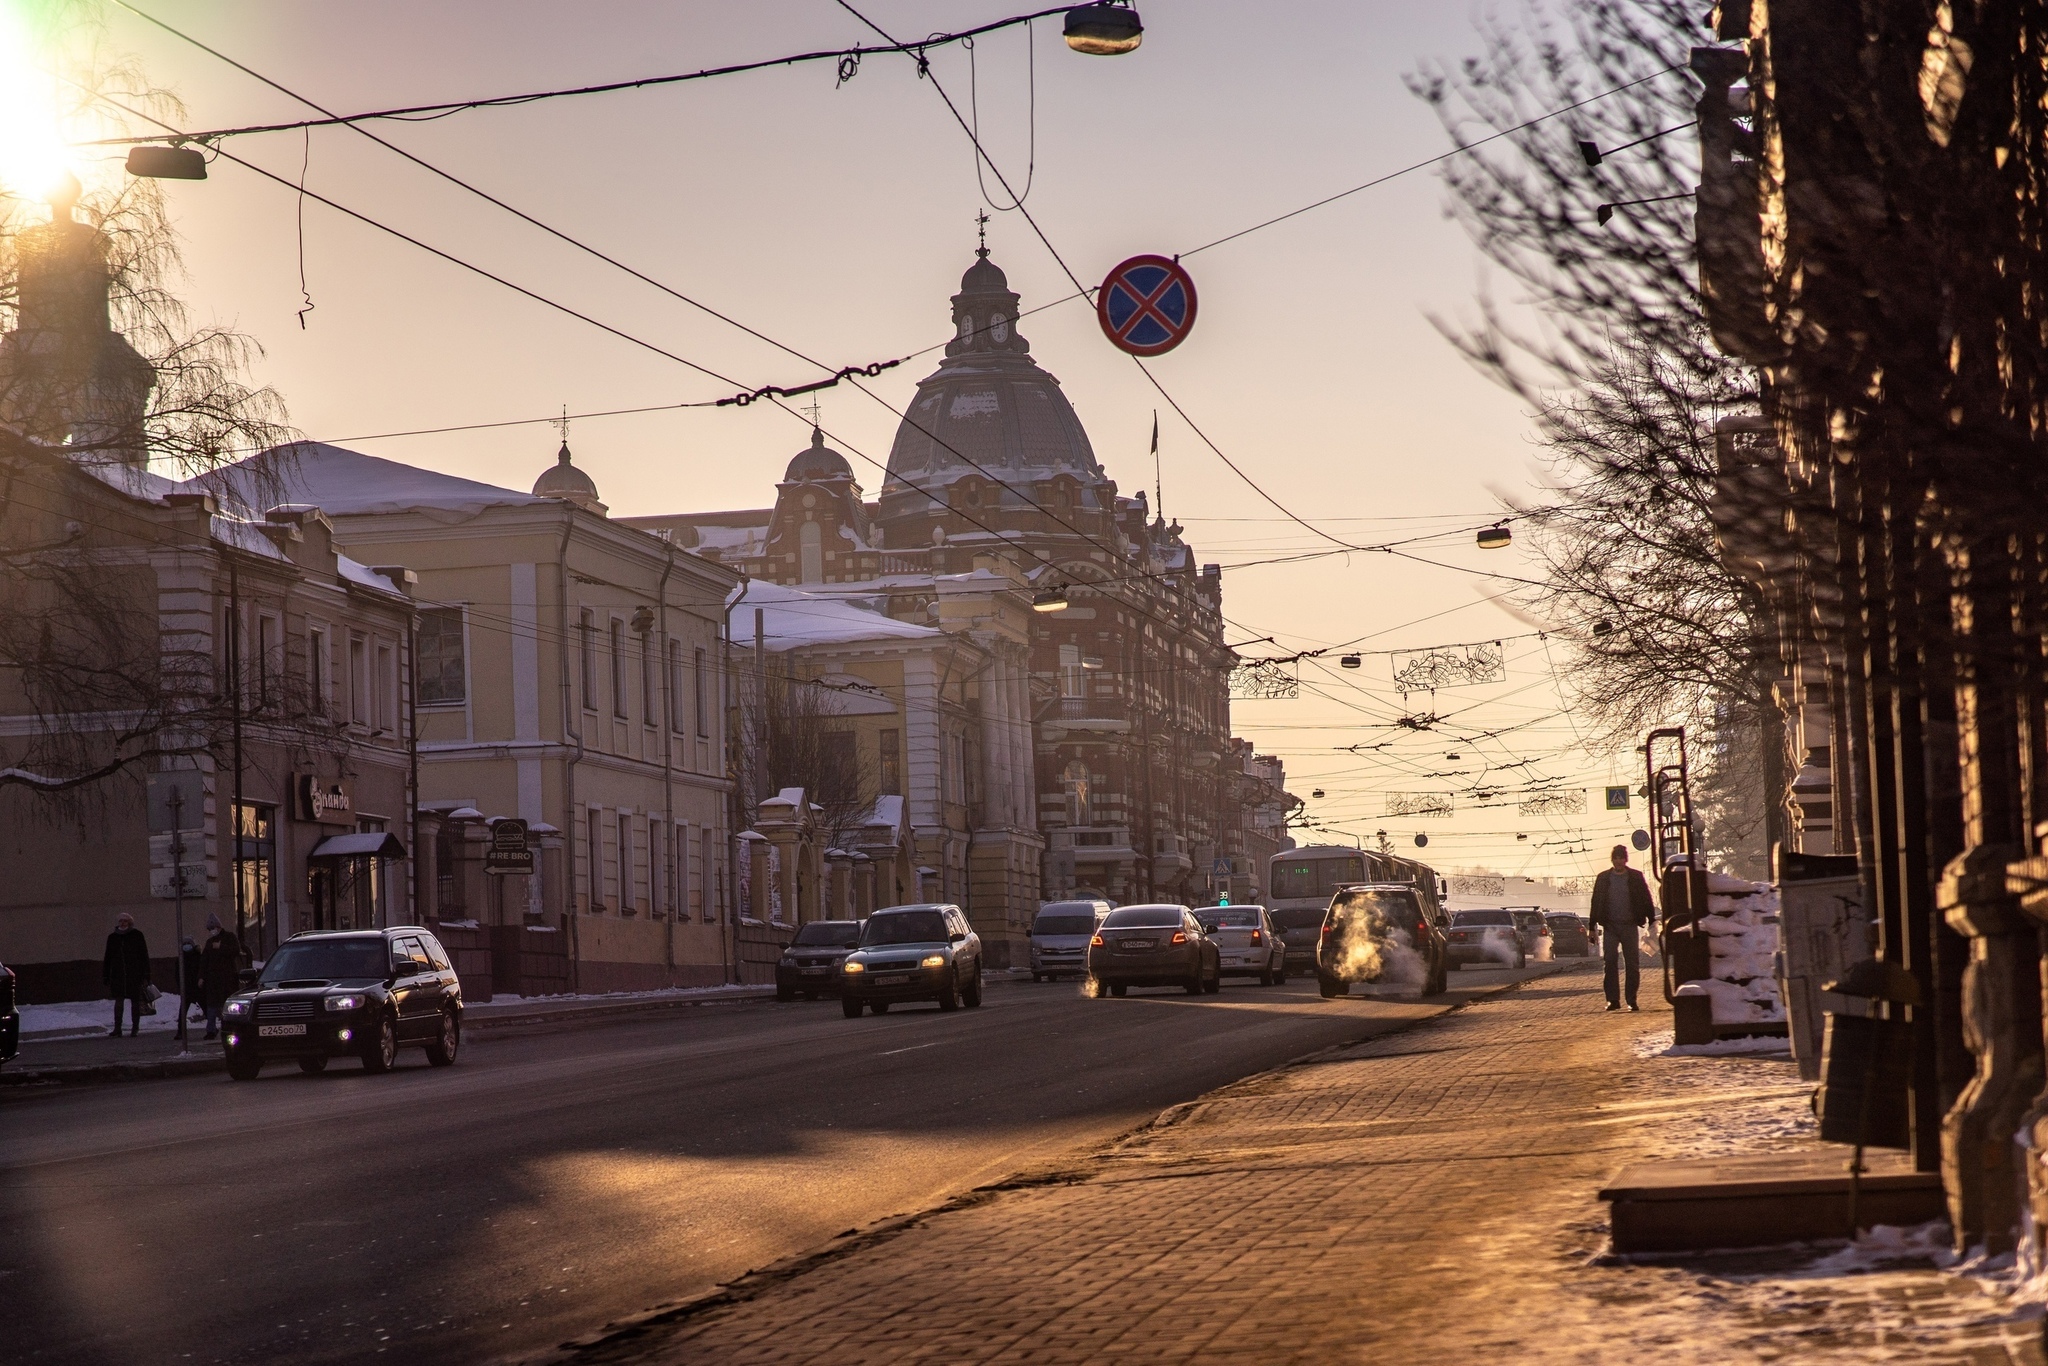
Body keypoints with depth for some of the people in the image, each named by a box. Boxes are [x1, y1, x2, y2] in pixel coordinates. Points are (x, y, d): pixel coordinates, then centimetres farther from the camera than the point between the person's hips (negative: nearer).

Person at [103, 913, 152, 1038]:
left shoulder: (136, 935, 2)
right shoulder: (113, 938, 9)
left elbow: (144, 957, 1)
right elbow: (108, 958, 14)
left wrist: (145, 976, -5)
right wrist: (106, 978, 9)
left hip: (134, 975, -2)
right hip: (118, 975, 2)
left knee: (135, 1001, 2)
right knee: (118, 1000, -8)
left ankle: (135, 1028, 10)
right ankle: (117, 1029, -8)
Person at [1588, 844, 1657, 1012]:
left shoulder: (1636, 877, 3)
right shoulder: (1603, 879, 7)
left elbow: (1646, 900, 3)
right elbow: (1596, 903, 9)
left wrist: (1652, 921, -3)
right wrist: (1593, 927, 6)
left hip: (1629, 926, -1)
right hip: (1610, 927, 1)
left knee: (1632, 964, 0)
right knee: (1609, 963, -4)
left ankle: (1631, 1000, 5)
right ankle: (1613, 999, 0)